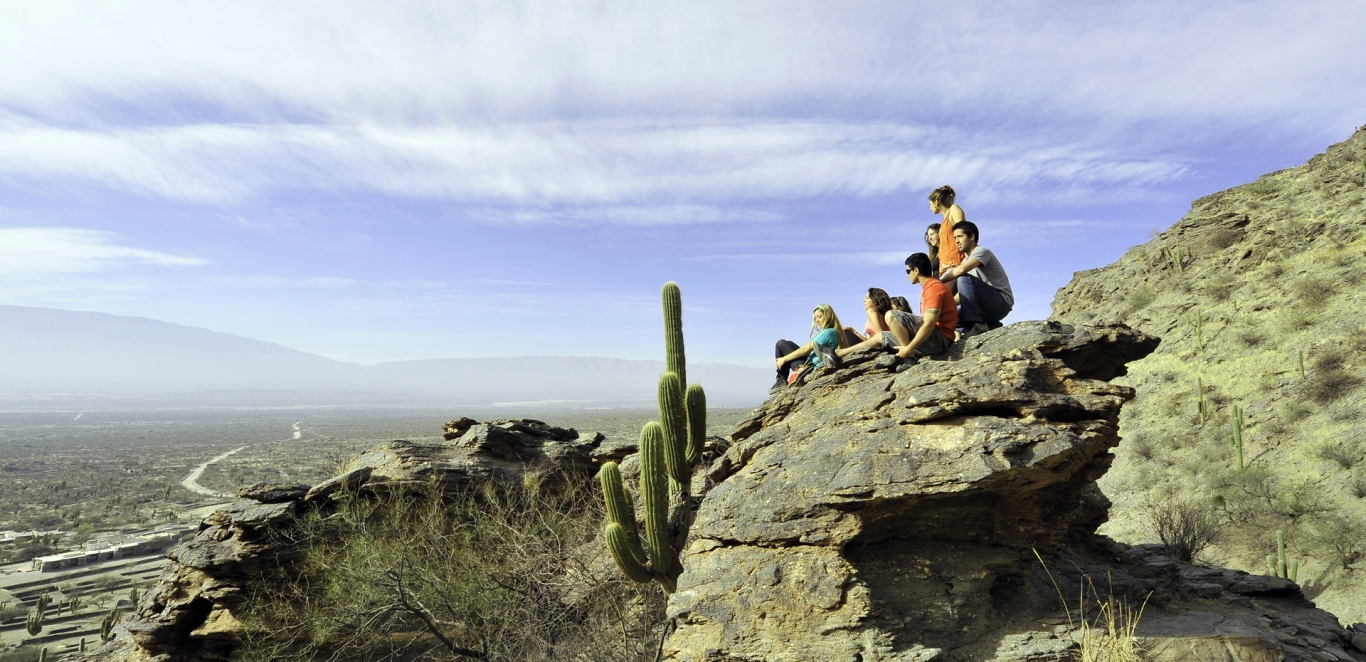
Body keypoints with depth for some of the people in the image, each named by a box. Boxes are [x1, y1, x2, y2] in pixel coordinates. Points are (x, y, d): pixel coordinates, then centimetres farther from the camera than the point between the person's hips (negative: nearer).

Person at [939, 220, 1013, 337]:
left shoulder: (982, 251, -9)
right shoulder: (967, 259, 17)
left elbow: (961, 270, -30)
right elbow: (964, 294, 14)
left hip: (1001, 302, -9)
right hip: (988, 306, 9)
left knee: (965, 279, -28)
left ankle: (975, 325, -26)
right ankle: (989, 326, 0)